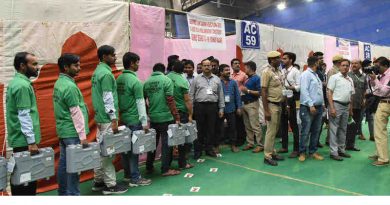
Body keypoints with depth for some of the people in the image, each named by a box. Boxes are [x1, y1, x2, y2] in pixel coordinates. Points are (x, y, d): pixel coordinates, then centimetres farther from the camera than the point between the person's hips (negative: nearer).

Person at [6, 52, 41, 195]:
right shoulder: (22, 86, -18)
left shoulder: (15, 83, 13)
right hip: (24, 141, -10)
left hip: (18, 139, 10)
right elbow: (24, 116, -21)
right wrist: (31, 141, -19)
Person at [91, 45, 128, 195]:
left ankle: (98, 182, 24)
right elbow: (108, 98, -19)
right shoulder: (106, 73, -14)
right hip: (107, 118, -10)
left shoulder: (97, 71, 15)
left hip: (100, 117, 10)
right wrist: (113, 119, -18)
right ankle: (110, 185, 4)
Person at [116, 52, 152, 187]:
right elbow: (140, 103, -17)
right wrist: (144, 122, -14)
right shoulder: (135, 80, -16)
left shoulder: (119, 79, 8)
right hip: (134, 120, -8)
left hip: (123, 119, 8)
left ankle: (127, 175, 25)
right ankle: (135, 178, 8)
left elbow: (118, 99, 14)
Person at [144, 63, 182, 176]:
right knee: (166, 143, 3)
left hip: (153, 117, 5)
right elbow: (170, 101, -14)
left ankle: (149, 167, 26)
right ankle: (165, 169, 7)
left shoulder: (147, 82, 6)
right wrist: (176, 117, -12)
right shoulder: (166, 80, -8)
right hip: (166, 117, -5)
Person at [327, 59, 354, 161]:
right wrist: (332, 108, -17)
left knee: (343, 129, 13)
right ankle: (333, 152, 1)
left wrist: (351, 109, 15)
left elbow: (351, 95, 19)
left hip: (346, 106, 7)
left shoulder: (350, 80, 15)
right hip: (336, 105, -7)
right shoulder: (334, 77, -4)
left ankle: (341, 150, 24)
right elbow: (329, 93, -10)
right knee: (334, 129, -3)